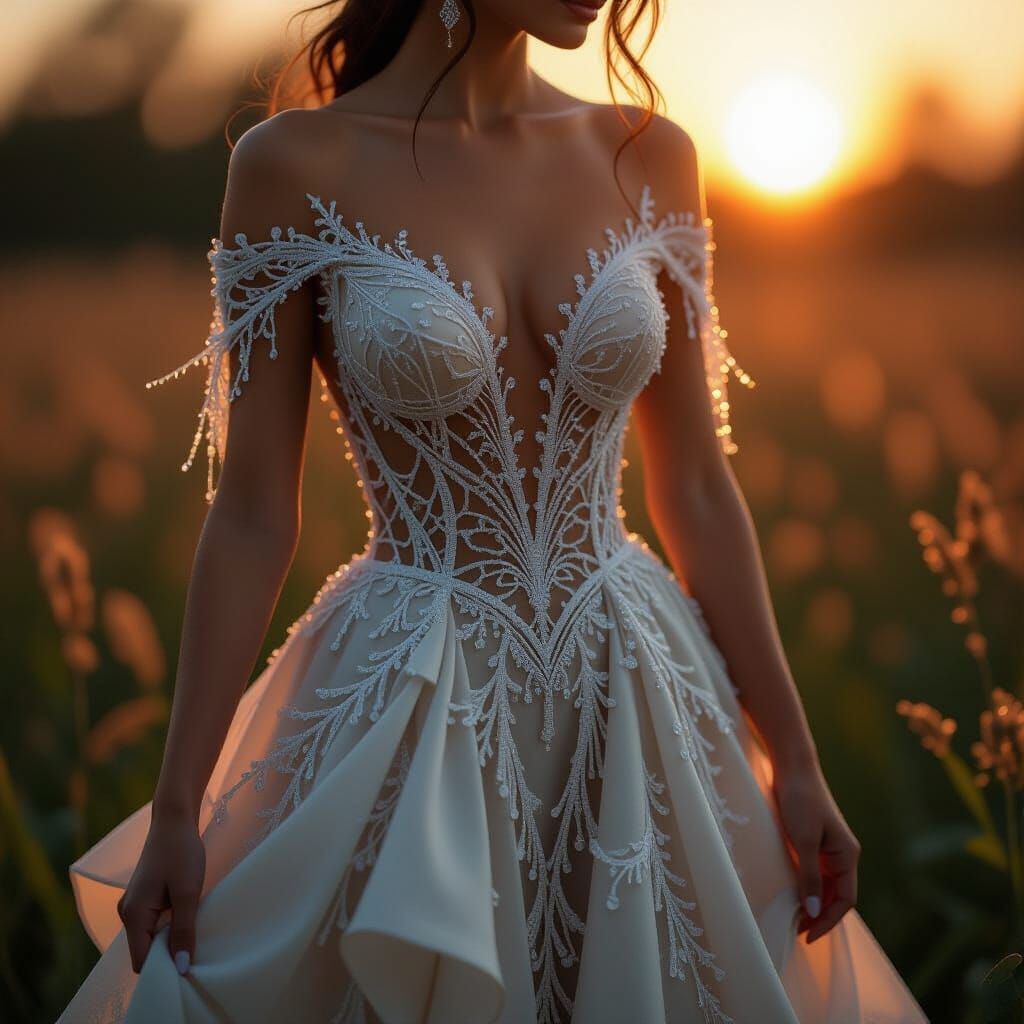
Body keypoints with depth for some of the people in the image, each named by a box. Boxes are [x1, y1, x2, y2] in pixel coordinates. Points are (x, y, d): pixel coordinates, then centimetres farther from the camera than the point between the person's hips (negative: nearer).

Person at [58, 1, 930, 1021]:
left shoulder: (647, 159, 2)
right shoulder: (294, 166, -8)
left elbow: (696, 491, 5)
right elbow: (252, 515, -6)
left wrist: (794, 757, 4)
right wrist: (176, 808, -7)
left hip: (637, 704, 4)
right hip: (409, 713, -3)